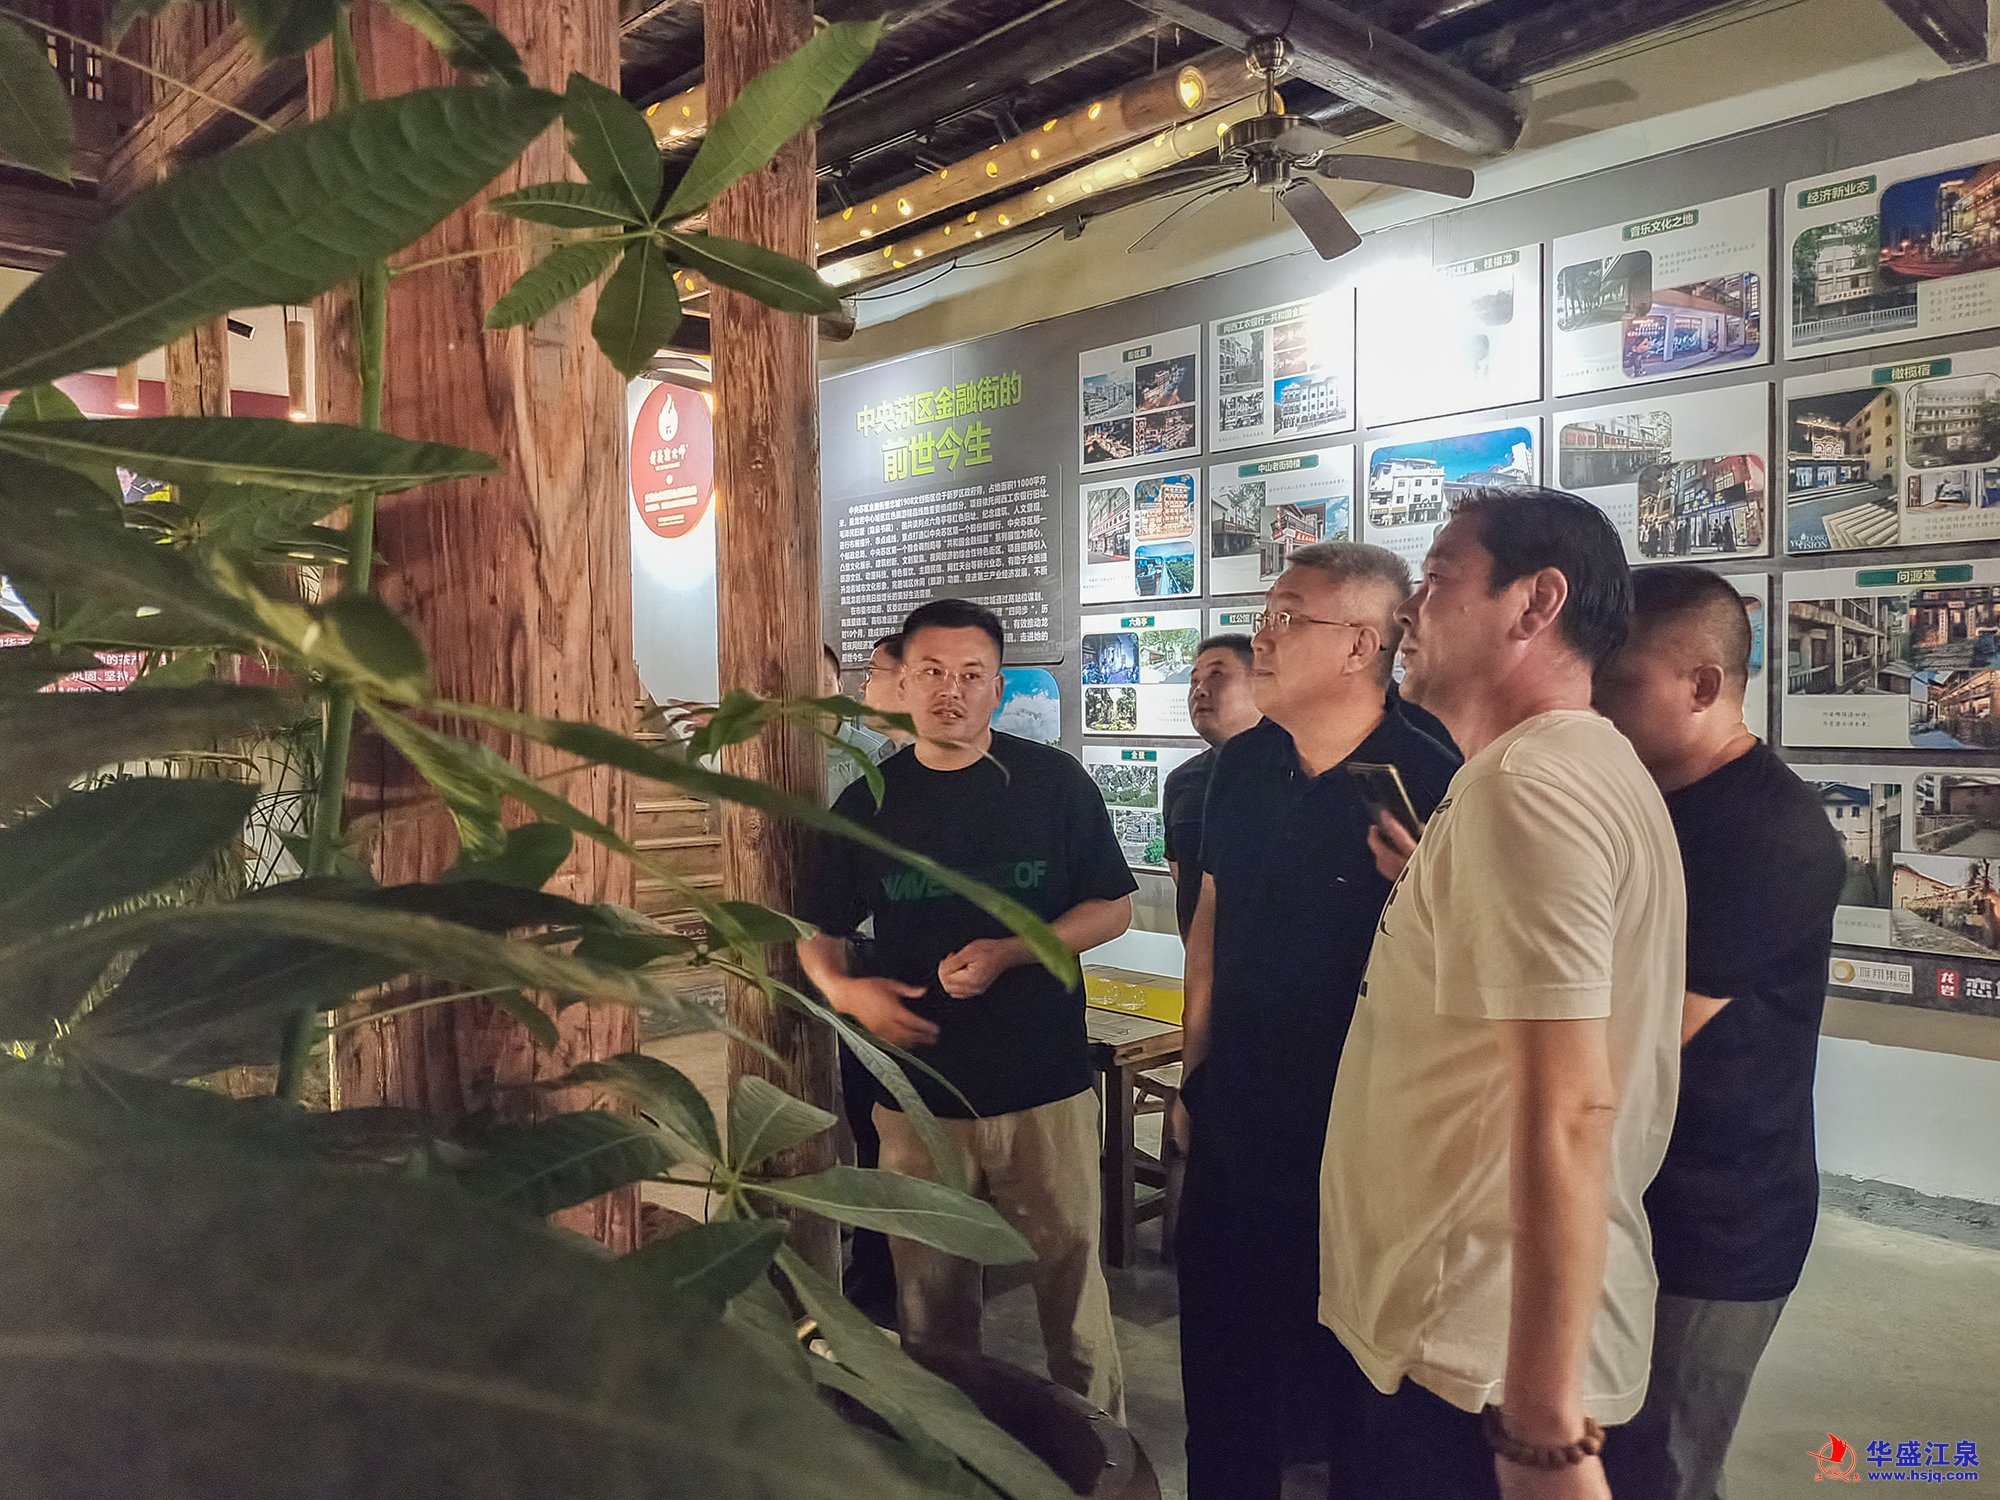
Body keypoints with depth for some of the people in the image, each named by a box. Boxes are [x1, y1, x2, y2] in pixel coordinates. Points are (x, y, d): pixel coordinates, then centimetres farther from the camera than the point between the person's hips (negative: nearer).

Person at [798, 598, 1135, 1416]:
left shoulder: (1053, 783, -2)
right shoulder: (868, 802, 4)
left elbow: (1114, 908, 1)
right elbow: (818, 933, 12)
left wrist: (1010, 953, -14)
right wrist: (846, 989, -10)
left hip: (1044, 1085, -2)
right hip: (917, 1089, 2)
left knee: (1071, 1279, 8)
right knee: (930, 1296, 15)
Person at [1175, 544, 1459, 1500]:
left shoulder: (1430, 784, -18)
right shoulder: (1245, 764, 2)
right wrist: (1194, 1072, 10)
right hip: (1236, 1121, 6)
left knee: (1349, 1375, 15)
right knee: (1223, 1354, 20)